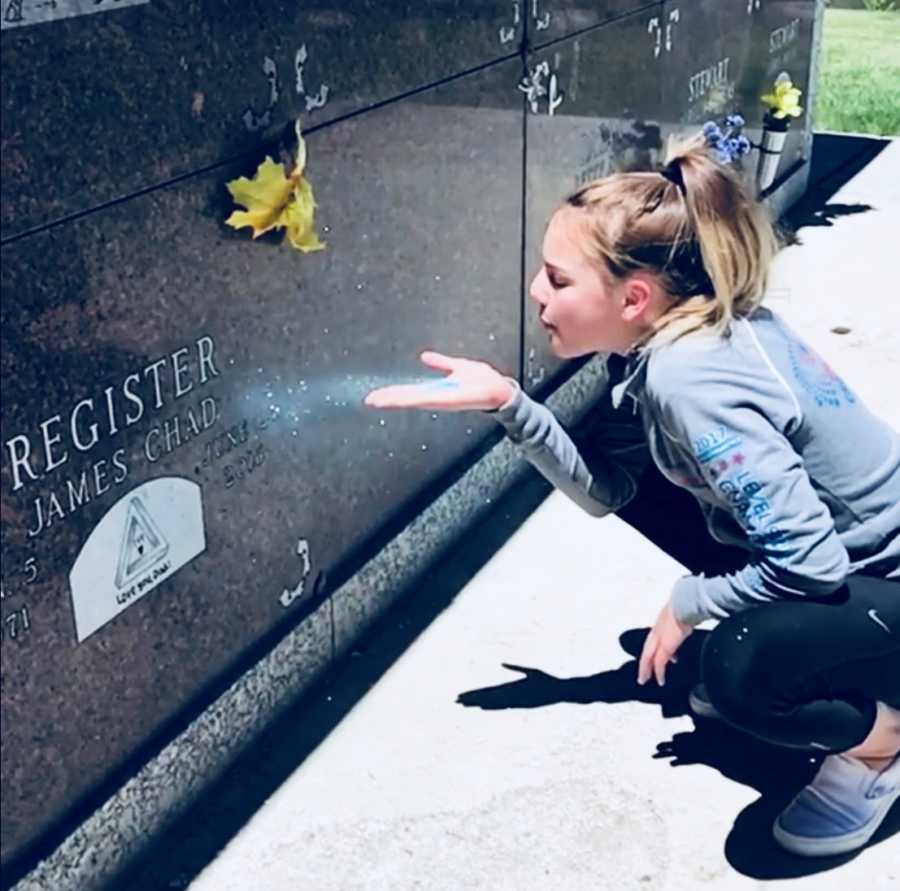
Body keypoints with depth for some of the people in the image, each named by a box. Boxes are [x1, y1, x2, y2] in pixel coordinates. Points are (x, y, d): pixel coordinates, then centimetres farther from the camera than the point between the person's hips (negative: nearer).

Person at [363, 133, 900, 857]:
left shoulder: (689, 378, -31)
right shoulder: (665, 341, -4)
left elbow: (812, 565, -31)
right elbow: (609, 490, 1)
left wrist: (689, 602, -14)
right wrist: (507, 404, -12)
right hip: (842, 557, 9)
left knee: (739, 668, -33)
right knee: (646, 471, 7)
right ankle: (767, 678, 17)